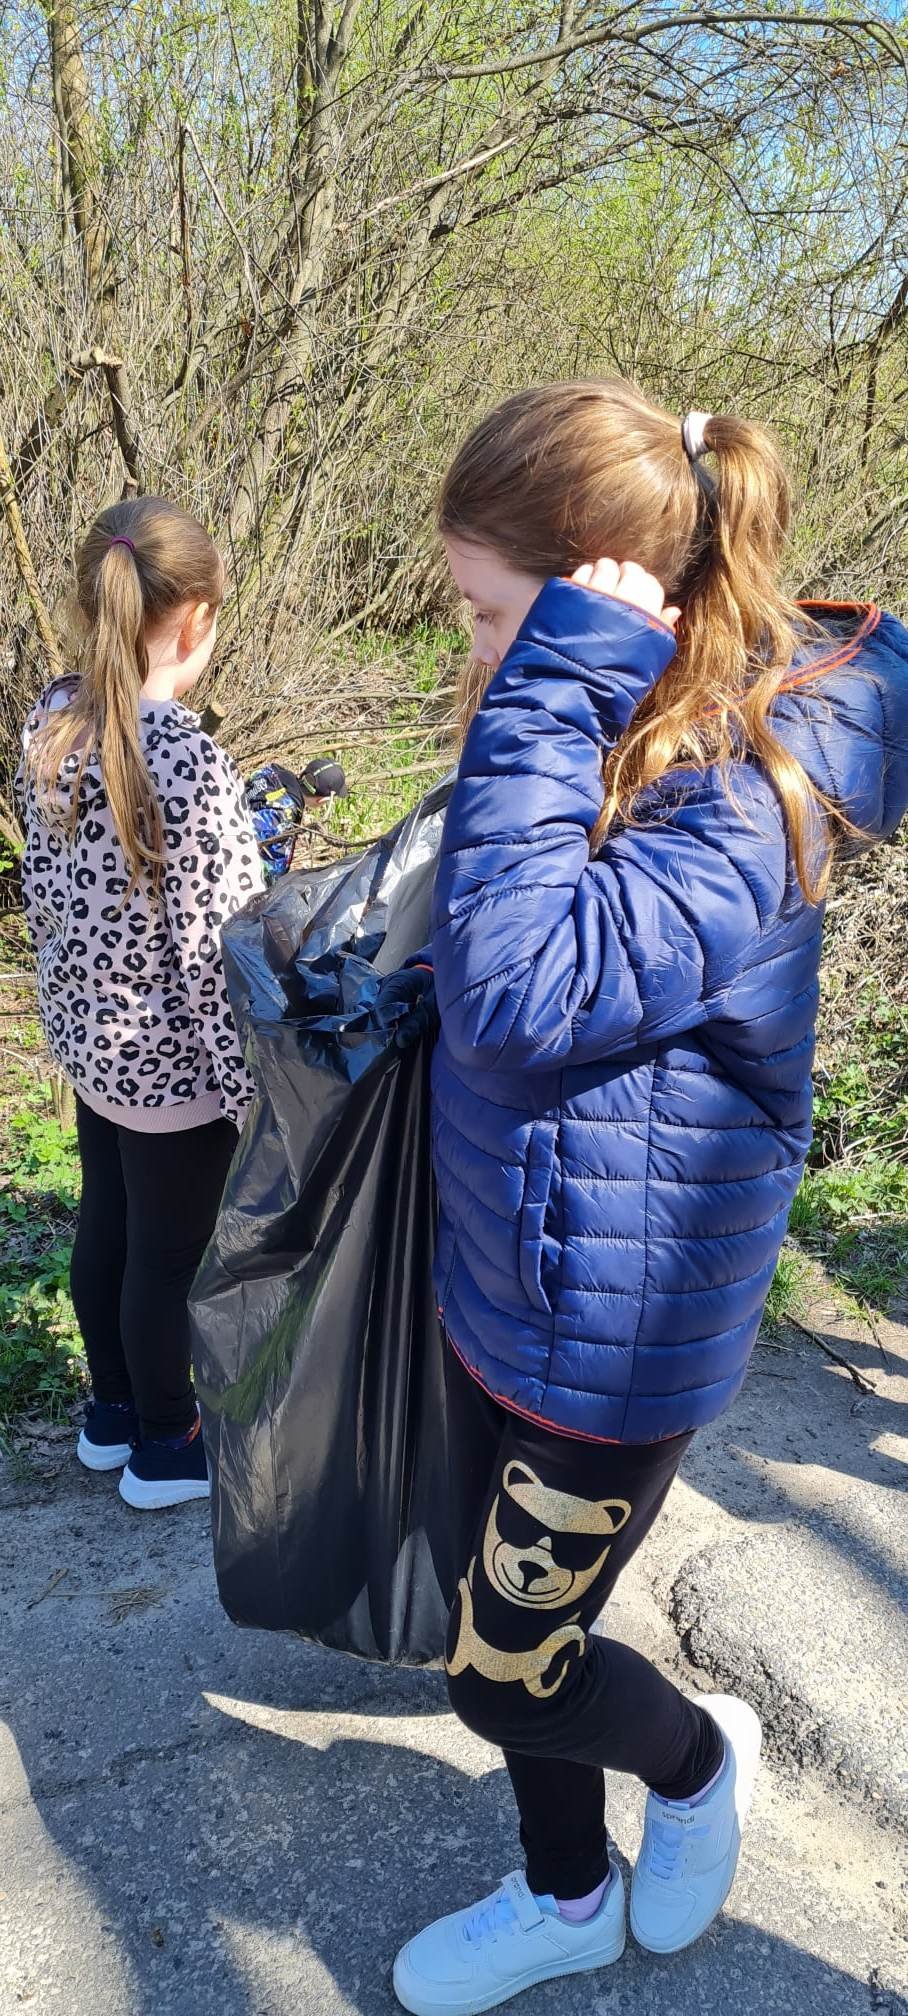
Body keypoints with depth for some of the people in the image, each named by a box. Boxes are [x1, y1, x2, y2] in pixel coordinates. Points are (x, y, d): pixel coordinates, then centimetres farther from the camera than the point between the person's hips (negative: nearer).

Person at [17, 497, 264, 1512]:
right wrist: (254, 1089, -14)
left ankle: (112, 1411, 44)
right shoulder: (188, 761, -27)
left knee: (105, 1227, 23)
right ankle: (164, 1447, 34)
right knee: (168, 1257, 12)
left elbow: (43, 891, 7)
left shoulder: (51, 724, -3)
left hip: (86, 1032, 8)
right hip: (169, 1056, -7)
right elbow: (215, 954, -24)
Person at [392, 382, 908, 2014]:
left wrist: (556, 697, -33)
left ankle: (701, 1761, 44)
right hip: (497, 1273, 8)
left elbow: (530, 991, -37)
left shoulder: (747, 788, -25)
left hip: (617, 1325, -8)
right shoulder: (610, 730, 2)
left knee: (505, 1676, 12)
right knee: (505, 1620, 23)